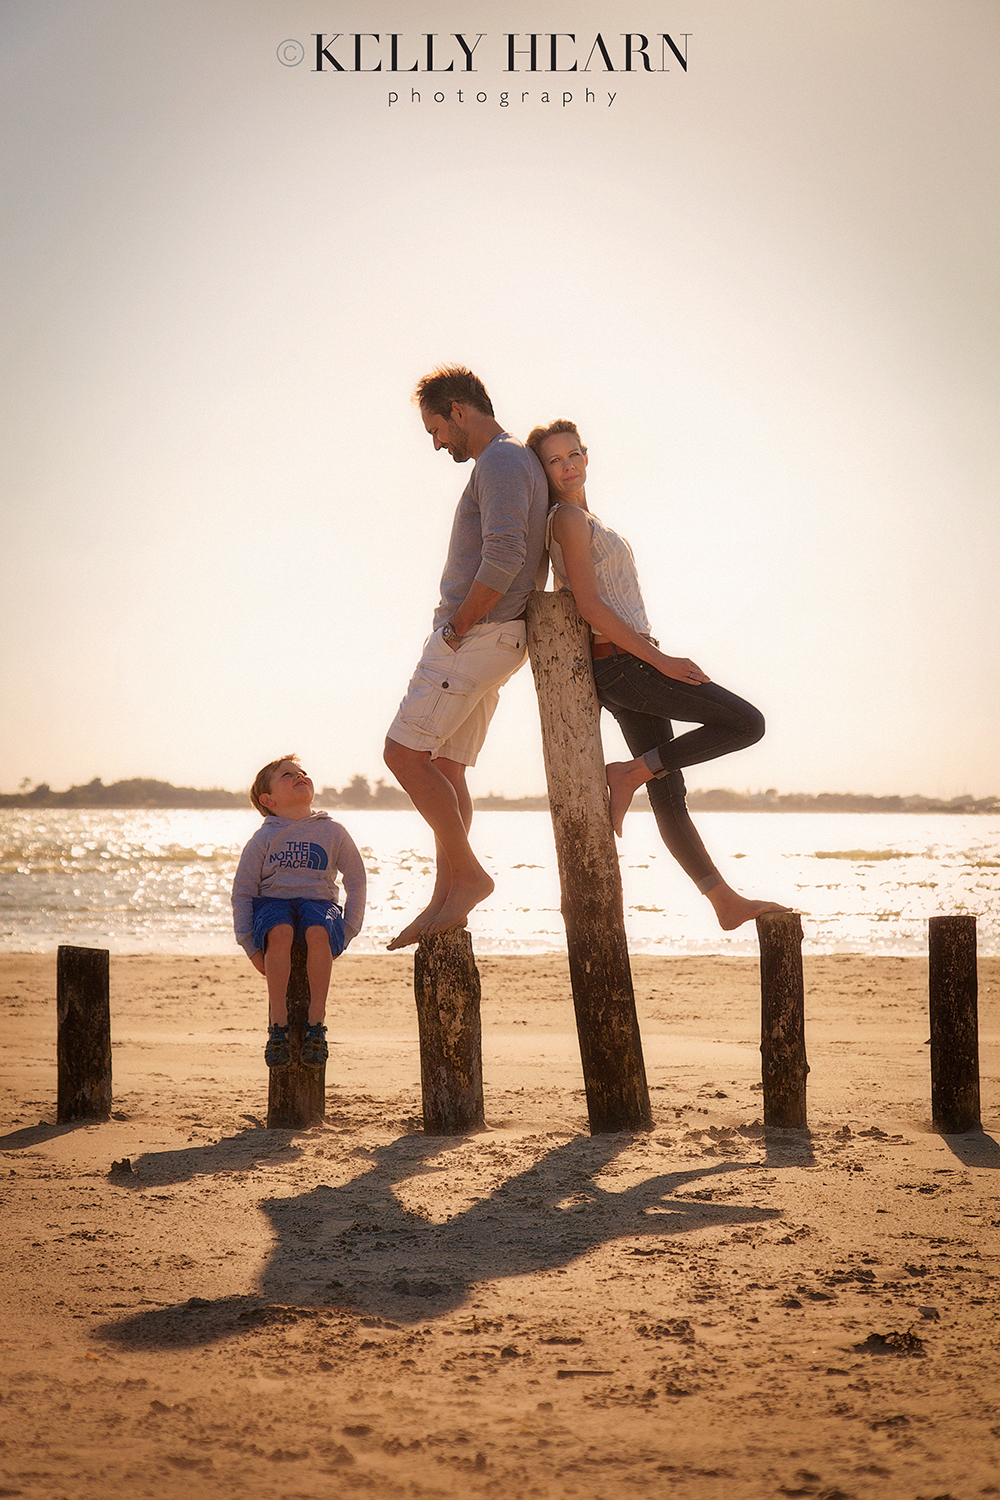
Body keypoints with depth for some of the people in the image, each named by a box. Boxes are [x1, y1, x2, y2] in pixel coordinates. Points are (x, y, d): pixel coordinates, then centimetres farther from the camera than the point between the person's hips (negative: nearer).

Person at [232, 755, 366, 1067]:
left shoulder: (333, 833, 9)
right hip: (273, 902, 0)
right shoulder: (263, 838, 6)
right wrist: (250, 946, -4)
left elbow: (356, 883, 15)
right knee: (280, 933, -38)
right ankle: (278, 1025, -30)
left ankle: (315, 1026, -30)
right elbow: (242, 892, 6)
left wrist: (346, 933, 4)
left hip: (319, 901, 1)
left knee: (318, 933, -37)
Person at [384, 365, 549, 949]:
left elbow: (502, 560, -26)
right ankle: (445, 901, 10)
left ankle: (468, 874, -4)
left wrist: (458, 627, -16)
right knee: (445, 770, 10)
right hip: (491, 641, 10)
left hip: (475, 635, -10)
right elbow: (526, 561, 28)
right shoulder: (518, 463, 21)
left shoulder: (501, 461, -12)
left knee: (405, 753, -9)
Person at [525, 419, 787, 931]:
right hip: (621, 663, -9)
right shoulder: (568, 518, -10)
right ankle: (630, 774, -6)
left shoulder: (580, 519, 21)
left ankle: (727, 902, 11)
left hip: (624, 665, 9)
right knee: (746, 723, -8)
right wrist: (660, 659, -18)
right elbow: (591, 607, -18)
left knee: (669, 796, 8)